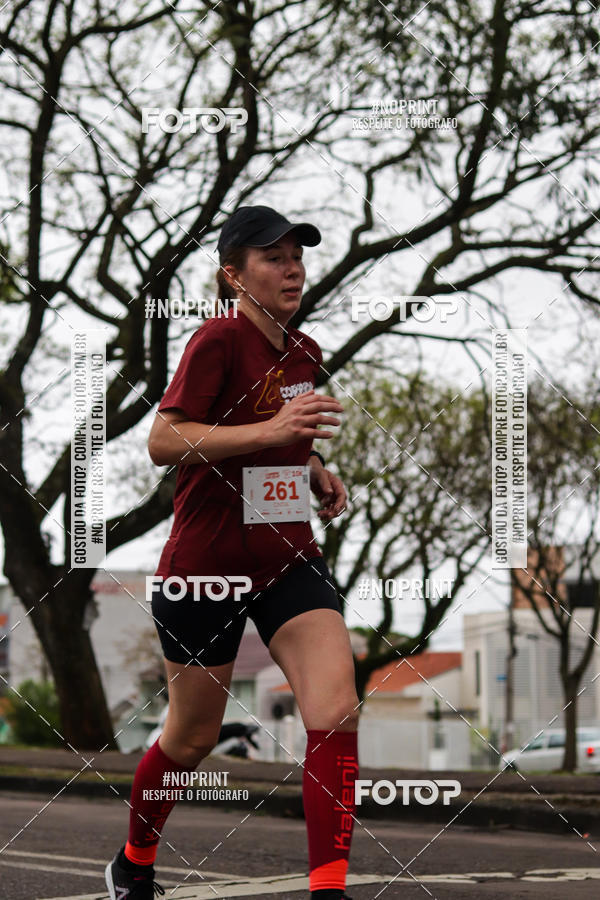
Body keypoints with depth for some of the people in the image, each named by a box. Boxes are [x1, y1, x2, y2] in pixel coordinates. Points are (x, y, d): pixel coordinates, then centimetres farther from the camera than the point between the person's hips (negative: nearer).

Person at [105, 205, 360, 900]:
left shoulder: (304, 353, 9)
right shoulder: (218, 340, -14)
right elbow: (163, 441, -24)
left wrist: (315, 467, 8)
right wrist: (270, 431, -32)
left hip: (288, 561, 6)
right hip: (204, 568, -5)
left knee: (336, 712, -16)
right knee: (192, 737, 10)